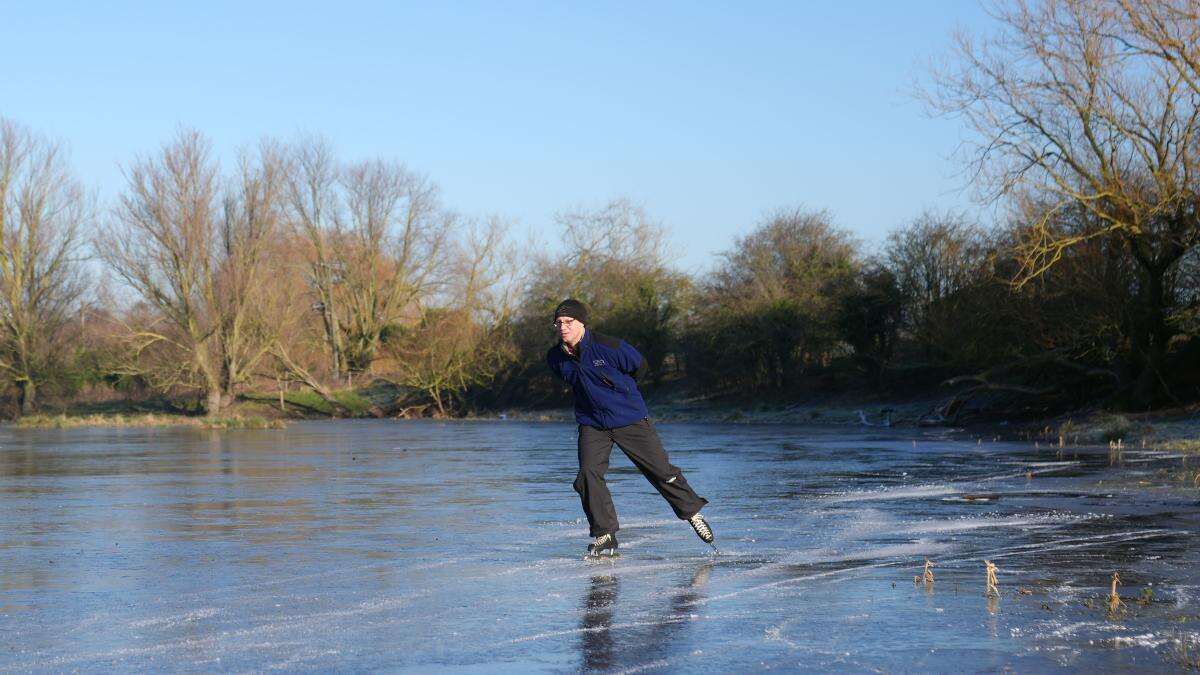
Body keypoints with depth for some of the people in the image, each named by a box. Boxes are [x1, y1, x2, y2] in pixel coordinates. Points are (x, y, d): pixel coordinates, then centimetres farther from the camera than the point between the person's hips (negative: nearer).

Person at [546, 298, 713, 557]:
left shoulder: (608, 347, -20)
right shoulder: (555, 358, -6)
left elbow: (639, 367, -1)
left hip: (631, 419, -3)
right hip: (592, 424, 3)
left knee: (661, 470, 2)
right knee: (588, 474, -16)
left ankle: (692, 512, 25)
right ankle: (605, 536, -5)